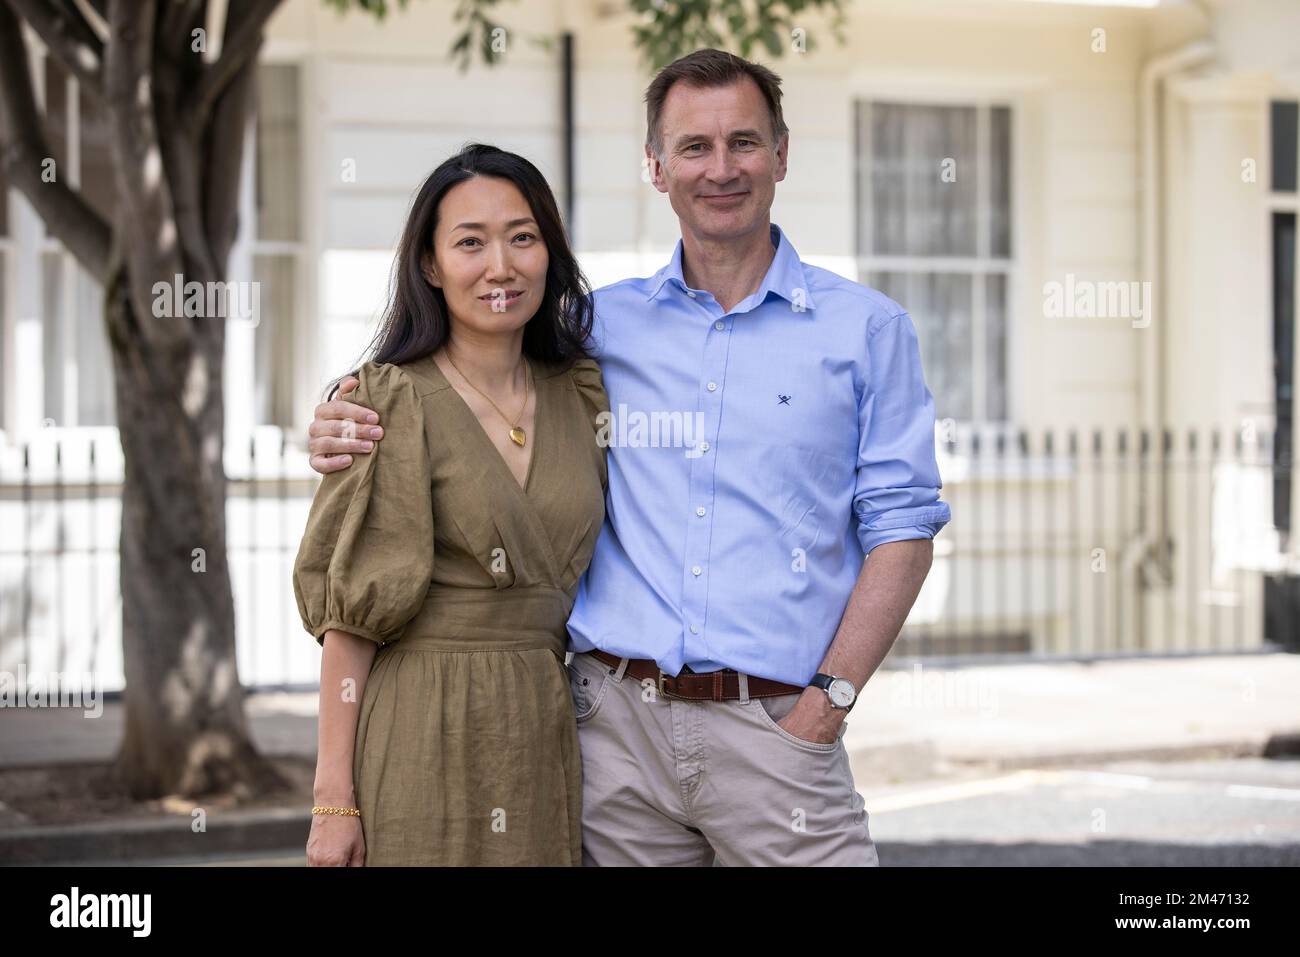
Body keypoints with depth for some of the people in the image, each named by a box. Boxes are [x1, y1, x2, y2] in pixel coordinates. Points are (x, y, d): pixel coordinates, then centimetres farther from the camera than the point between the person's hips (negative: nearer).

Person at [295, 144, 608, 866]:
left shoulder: (582, 396, 8)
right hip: (423, 736, -5)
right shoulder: (392, 405, -6)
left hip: (549, 741, 5)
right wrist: (334, 795, -13)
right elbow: (347, 615, -9)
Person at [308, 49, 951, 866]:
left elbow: (901, 530, 2)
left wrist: (828, 701, -9)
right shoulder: (600, 326, 11)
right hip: (618, 722, 2)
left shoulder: (867, 329, 6)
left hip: (776, 726, -2)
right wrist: (352, 443, 0)